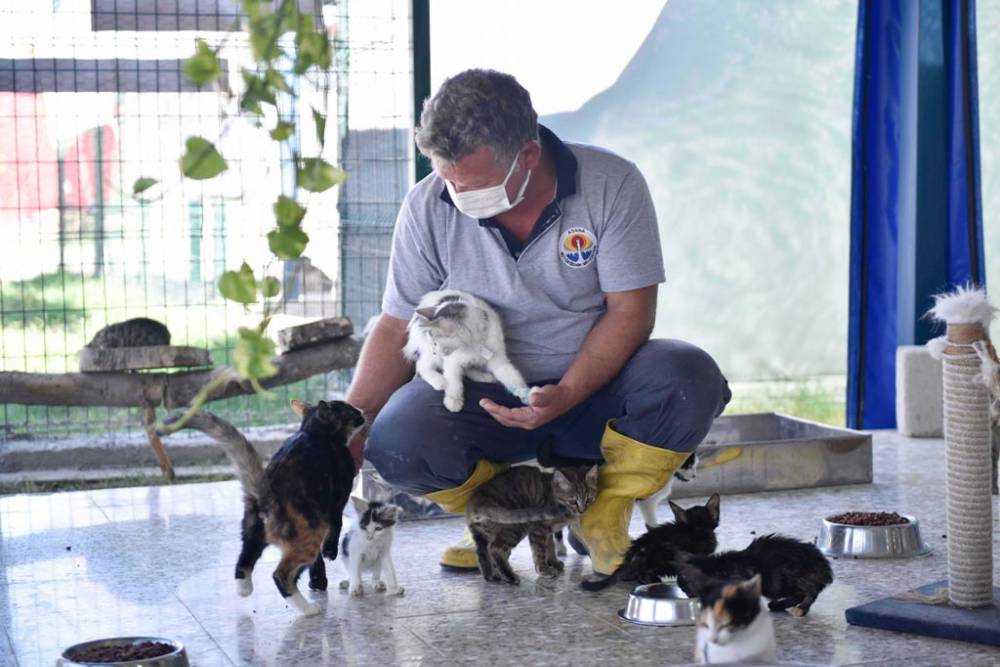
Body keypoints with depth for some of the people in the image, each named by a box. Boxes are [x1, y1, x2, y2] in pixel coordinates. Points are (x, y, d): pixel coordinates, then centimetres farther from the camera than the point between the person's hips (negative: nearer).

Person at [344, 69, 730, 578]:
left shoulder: (611, 185, -13)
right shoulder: (427, 208, -9)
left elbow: (630, 312, -12)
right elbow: (397, 328, -2)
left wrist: (566, 396, -26)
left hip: (593, 387, 0)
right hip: (483, 397, 1)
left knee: (689, 378, -31)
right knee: (397, 439, -30)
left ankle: (604, 520, -3)